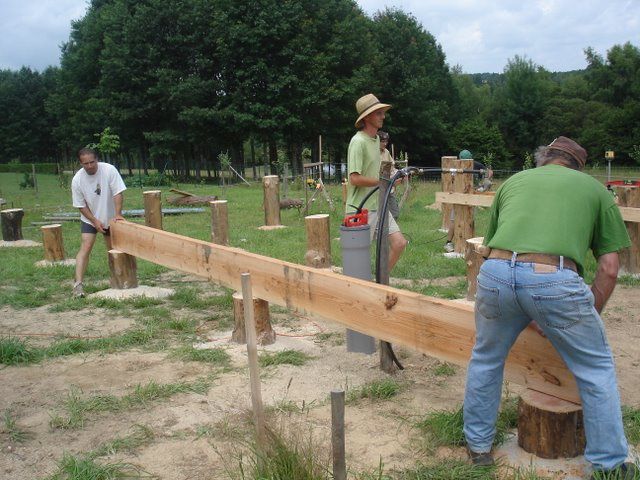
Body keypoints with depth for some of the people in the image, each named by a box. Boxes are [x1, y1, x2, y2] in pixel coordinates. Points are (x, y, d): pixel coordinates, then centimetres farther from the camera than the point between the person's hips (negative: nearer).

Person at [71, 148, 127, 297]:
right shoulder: (77, 180, -20)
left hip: (110, 217, 1)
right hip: (89, 218, -1)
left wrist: (118, 214, -27)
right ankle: (78, 283, -21)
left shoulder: (109, 170, -22)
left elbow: (117, 193, -20)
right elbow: (81, 205, -11)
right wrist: (95, 221, -16)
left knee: (113, 248, 13)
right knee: (86, 247, -15)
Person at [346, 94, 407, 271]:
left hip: (378, 206, 9)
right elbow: (355, 178, -23)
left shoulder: (376, 139, 12)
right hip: (360, 208, -9)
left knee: (399, 243, 5)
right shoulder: (358, 141, -16)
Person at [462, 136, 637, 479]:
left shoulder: (513, 181, 30)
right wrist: (589, 316, 30)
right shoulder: (595, 188, 23)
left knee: (485, 360, 28)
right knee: (596, 371, 21)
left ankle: (477, 445, 40)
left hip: (496, 272, 3)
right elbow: (609, 268, 17)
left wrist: (524, 315, 34)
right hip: (556, 280, -2)